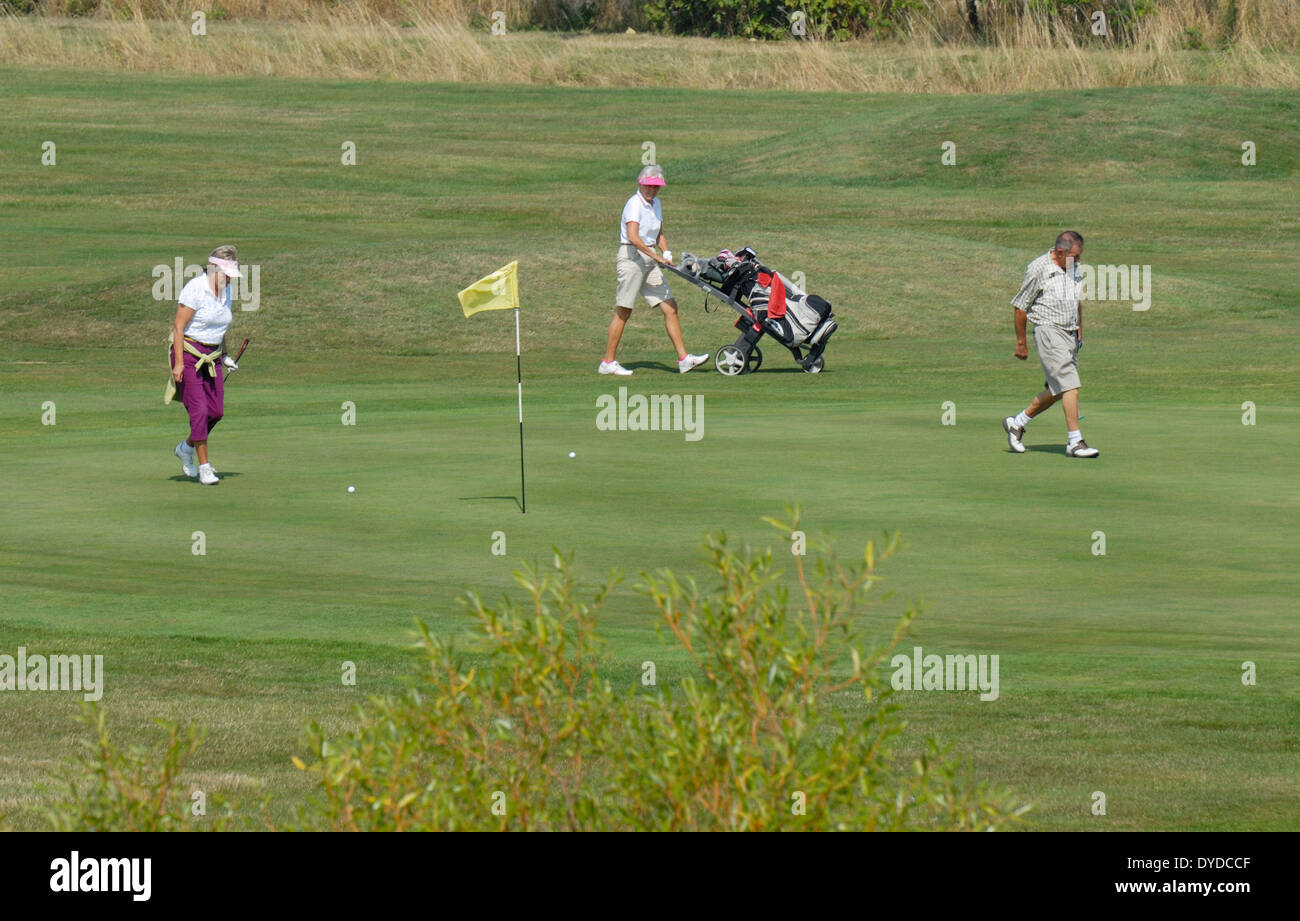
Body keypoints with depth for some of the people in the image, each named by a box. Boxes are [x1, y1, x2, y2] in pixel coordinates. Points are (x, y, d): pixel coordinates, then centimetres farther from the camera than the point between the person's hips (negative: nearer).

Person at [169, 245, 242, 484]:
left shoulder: (226, 290, 7)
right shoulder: (195, 289, -17)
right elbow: (179, 326, -17)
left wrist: (224, 355, 17)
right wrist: (179, 363, -21)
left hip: (212, 356, 7)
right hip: (188, 354, -7)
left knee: (216, 411, 3)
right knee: (199, 410, -12)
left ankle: (186, 448, 28)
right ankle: (204, 467, -5)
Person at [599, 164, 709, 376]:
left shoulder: (655, 203, 14)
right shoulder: (635, 204, -13)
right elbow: (633, 237, -25)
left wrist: (666, 252, 6)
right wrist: (656, 257, -24)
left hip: (649, 262, 8)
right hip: (631, 257, -8)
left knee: (670, 308, 2)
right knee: (623, 311, -5)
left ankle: (683, 358, 2)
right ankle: (608, 362, 1)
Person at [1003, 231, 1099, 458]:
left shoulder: (1074, 268, 11)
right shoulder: (1038, 269, -11)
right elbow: (1020, 307, -6)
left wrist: (1080, 332, 23)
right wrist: (1021, 343, -4)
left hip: (1070, 334, 8)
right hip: (1048, 331, -8)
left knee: (1057, 390, 10)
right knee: (1070, 385, -15)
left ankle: (1017, 423, 26)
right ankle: (1075, 443, -13)